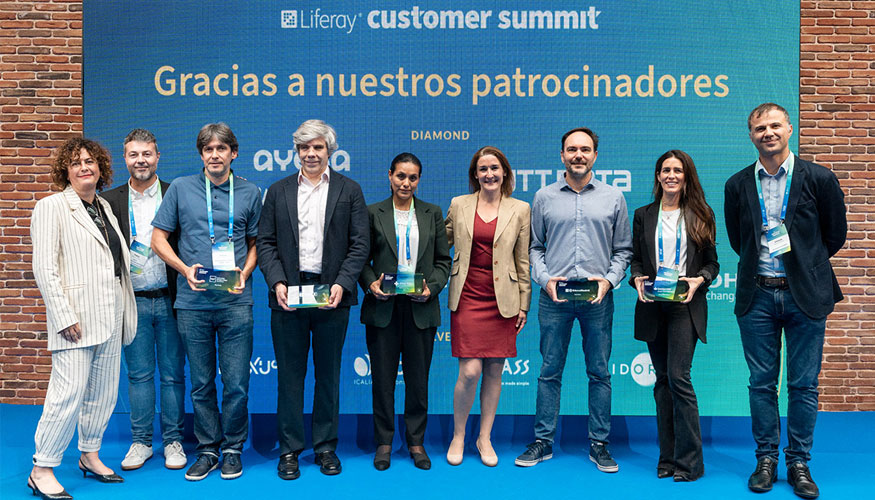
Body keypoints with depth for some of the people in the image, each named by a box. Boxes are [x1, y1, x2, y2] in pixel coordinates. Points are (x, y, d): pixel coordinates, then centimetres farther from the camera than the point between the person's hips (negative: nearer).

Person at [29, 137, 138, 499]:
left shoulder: (105, 208, 16)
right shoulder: (52, 207, -4)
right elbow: (44, 268, -11)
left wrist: (124, 313, 14)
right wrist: (65, 317, -16)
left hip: (109, 318, 7)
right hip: (76, 319, -7)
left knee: (104, 392, 13)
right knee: (68, 394, -8)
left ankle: (90, 455, 29)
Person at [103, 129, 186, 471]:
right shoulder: (110, 201, 5)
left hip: (169, 299, -1)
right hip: (132, 301, 1)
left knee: (172, 375, 6)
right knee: (138, 375, 10)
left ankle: (172, 440, 19)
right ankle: (141, 441, 22)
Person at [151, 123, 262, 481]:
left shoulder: (250, 193, 7)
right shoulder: (181, 189, 6)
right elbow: (159, 238, 9)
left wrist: (245, 273, -6)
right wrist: (185, 269, -7)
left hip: (236, 302, 0)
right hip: (192, 302, 1)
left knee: (236, 383, 1)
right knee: (201, 383, 9)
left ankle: (232, 449, 19)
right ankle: (206, 450, 23)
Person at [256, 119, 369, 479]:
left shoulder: (349, 190, 5)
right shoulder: (278, 191, 10)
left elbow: (359, 245, 0)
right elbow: (266, 243, 6)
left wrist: (342, 284, -12)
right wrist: (277, 282, -9)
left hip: (332, 295, -1)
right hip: (288, 295, 1)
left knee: (328, 375, 9)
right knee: (290, 375, 6)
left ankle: (326, 447, 23)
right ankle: (289, 450, 18)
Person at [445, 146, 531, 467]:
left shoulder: (520, 210, 5)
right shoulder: (459, 206, 6)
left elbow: (523, 261, 6)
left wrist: (523, 304, 4)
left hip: (503, 301, 1)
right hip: (468, 297, -1)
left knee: (494, 372, 6)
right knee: (469, 372, -6)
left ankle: (485, 438, 23)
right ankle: (458, 436, 15)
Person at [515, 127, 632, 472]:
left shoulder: (613, 198, 8)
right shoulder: (544, 197, 7)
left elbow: (623, 249, 9)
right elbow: (534, 247, 9)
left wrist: (609, 279, -6)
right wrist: (545, 279, -6)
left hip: (598, 298, 0)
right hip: (554, 296, 0)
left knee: (599, 372, 6)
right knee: (550, 371, 6)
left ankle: (599, 443, 19)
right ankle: (543, 441, 17)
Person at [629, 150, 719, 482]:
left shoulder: (700, 216, 7)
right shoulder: (643, 215, 12)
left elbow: (712, 262, 8)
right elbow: (635, 258, 12)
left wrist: (699, 280, -12)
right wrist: (638, 279, -7)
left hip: (685, 305, -3)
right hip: (653, 306, 3)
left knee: (678, 376, -13)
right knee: (662, 379, 8)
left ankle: (688, 461, -2)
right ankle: (667, 457, 16)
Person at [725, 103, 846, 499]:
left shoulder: (819, 179, -1)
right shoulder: (737, 185, 4)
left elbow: (835, 233, 7)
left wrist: (804, 264, 7)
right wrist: (762, 264, 7)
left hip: (805, 295, -1)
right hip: (757, 296, 1)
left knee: (803, 385, 5)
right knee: (762, 384, 8)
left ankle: (799, 463, 19)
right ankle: (766, 460, 20)